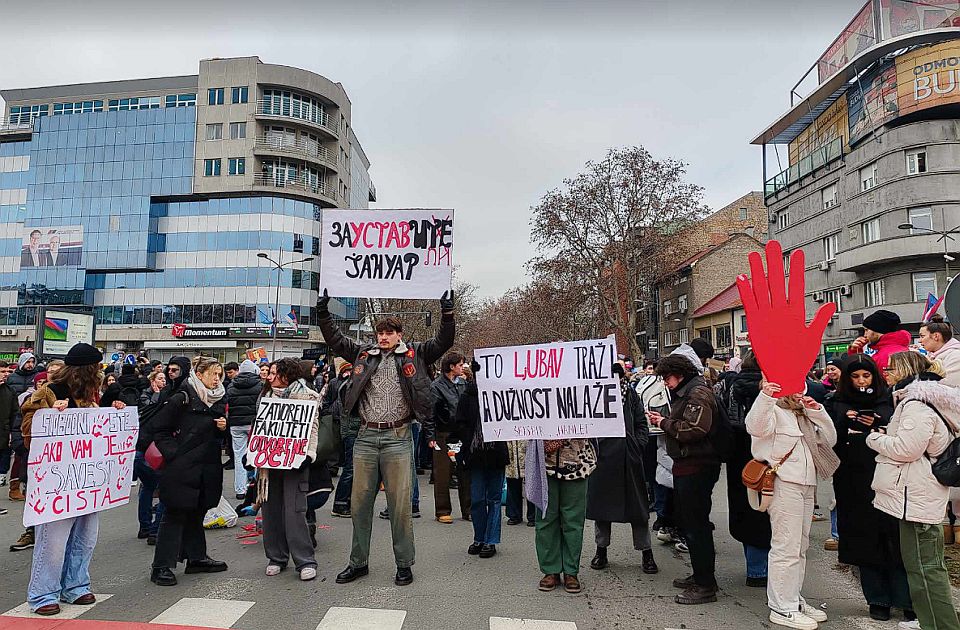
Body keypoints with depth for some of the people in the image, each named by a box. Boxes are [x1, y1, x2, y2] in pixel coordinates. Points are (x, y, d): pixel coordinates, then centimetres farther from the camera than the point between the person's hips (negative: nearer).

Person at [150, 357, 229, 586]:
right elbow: (159, 429, -6)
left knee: (197, 514, 17)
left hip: (207, 469, 7)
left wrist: (223, 427, 1)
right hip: (182, 468, -7)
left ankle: (196, 558, 28)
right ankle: (162, 566, 8)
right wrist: (172, 453, -14)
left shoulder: (219, 401, 11)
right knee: (175, 515, -1)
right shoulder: (182, 398, -10)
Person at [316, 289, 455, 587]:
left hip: (398, 437, -3)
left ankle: (404, 564, 17)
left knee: (401, 504, 2)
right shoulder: (364, 354, 11)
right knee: (360, 501, 11)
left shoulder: (414, 355, 3)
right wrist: (323, 311, 3)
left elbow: (443, 342, -4)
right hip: (366, 437, 3)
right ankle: (358, 562, 26)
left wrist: (447, 313, -15)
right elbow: (334, 338, 12)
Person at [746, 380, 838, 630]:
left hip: (806, 483, 9)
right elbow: (756, 428, -26)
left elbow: (830, 440, 14)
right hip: (783, 481, -9)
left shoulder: (804, 412, 21)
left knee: (800, 546, 15)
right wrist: (765, 396, -39)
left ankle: (794, 599, 26)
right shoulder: (773, 409, -4)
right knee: (786, 547, -7)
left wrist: (817, 411, 2)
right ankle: (782, 608, 1)